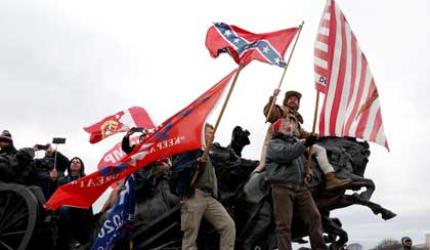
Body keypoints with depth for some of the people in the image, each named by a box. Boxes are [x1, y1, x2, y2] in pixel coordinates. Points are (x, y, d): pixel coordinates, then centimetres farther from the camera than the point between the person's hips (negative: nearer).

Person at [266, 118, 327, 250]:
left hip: (300, 186, 6)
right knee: (284, 223, -5)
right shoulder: (273, 144, 1)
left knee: (314, 216, -1)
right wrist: (305, 144, -25)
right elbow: (286, 154, -20)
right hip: (282, 187, -6)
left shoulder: (295, 141, 22)